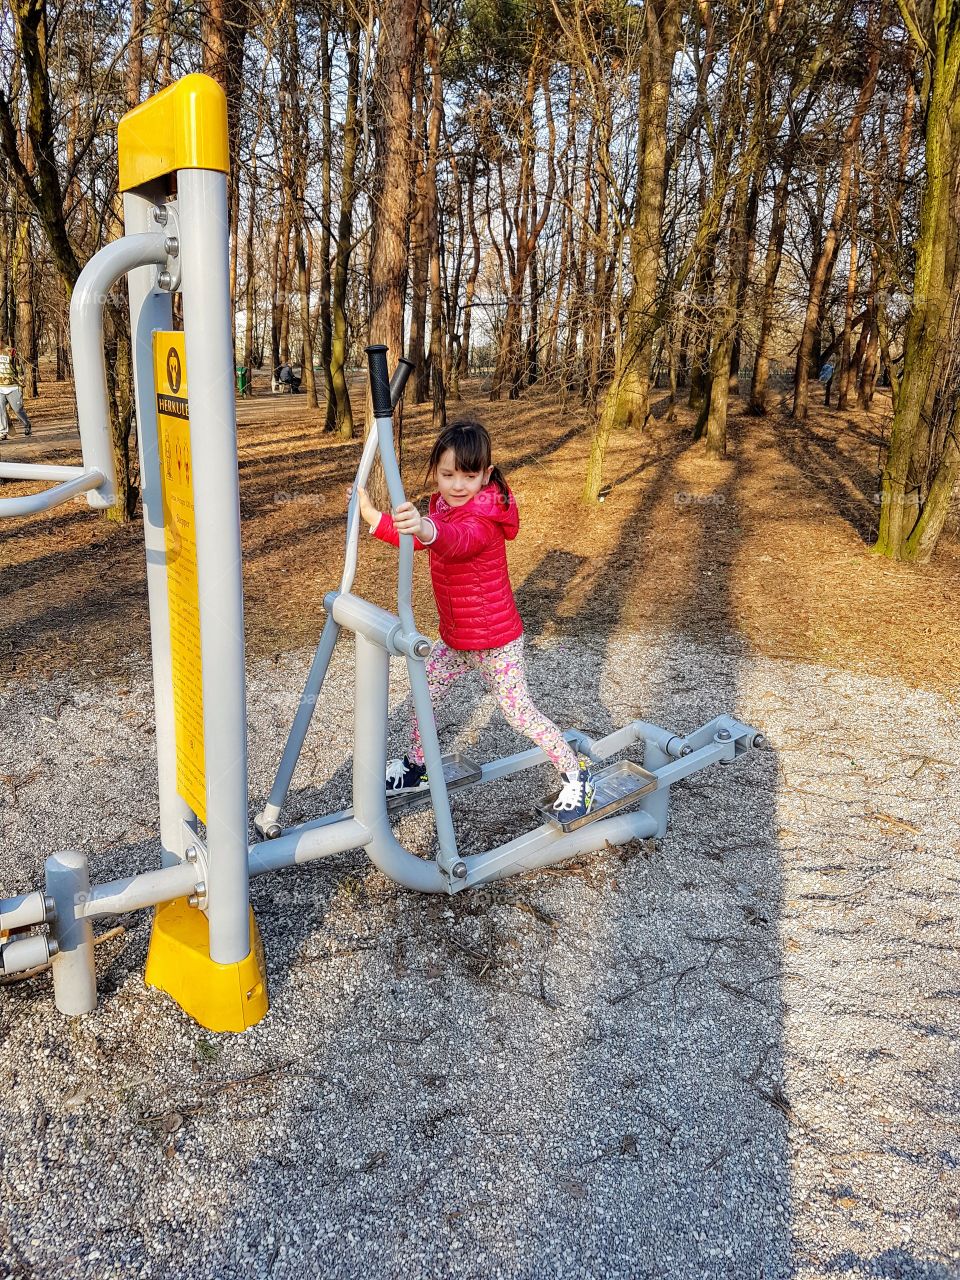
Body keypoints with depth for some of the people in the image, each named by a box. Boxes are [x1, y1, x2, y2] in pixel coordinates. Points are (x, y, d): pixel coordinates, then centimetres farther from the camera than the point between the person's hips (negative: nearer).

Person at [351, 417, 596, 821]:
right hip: (456, 638, 8)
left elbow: (457, 541, -52)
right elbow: (416, 538, 18)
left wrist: (426, 529, -75)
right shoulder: (442, 505, 0)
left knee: (519, 712, -3)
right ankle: (416, 767, 37)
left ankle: (576, 775, 15)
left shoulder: (483, 518, -28)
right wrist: (373, 516, 5)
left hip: (496, 642, -8)